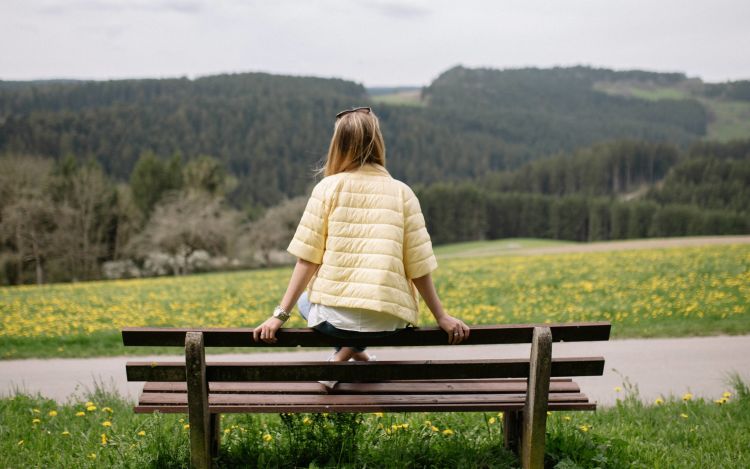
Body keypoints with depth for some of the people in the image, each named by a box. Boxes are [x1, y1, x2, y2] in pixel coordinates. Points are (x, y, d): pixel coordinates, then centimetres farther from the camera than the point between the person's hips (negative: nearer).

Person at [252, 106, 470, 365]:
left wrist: (280, 314, 2)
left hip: (335, 316, -1)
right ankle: (348, 351, 18)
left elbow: (307, 258, -4)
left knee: (305, 299, 36)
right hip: (387, 322, 1)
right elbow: (419, 266, 2)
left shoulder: (328, 188, -1)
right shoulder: (402, 193, 2)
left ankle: (347, 350, 17)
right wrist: (442, 317, 12)